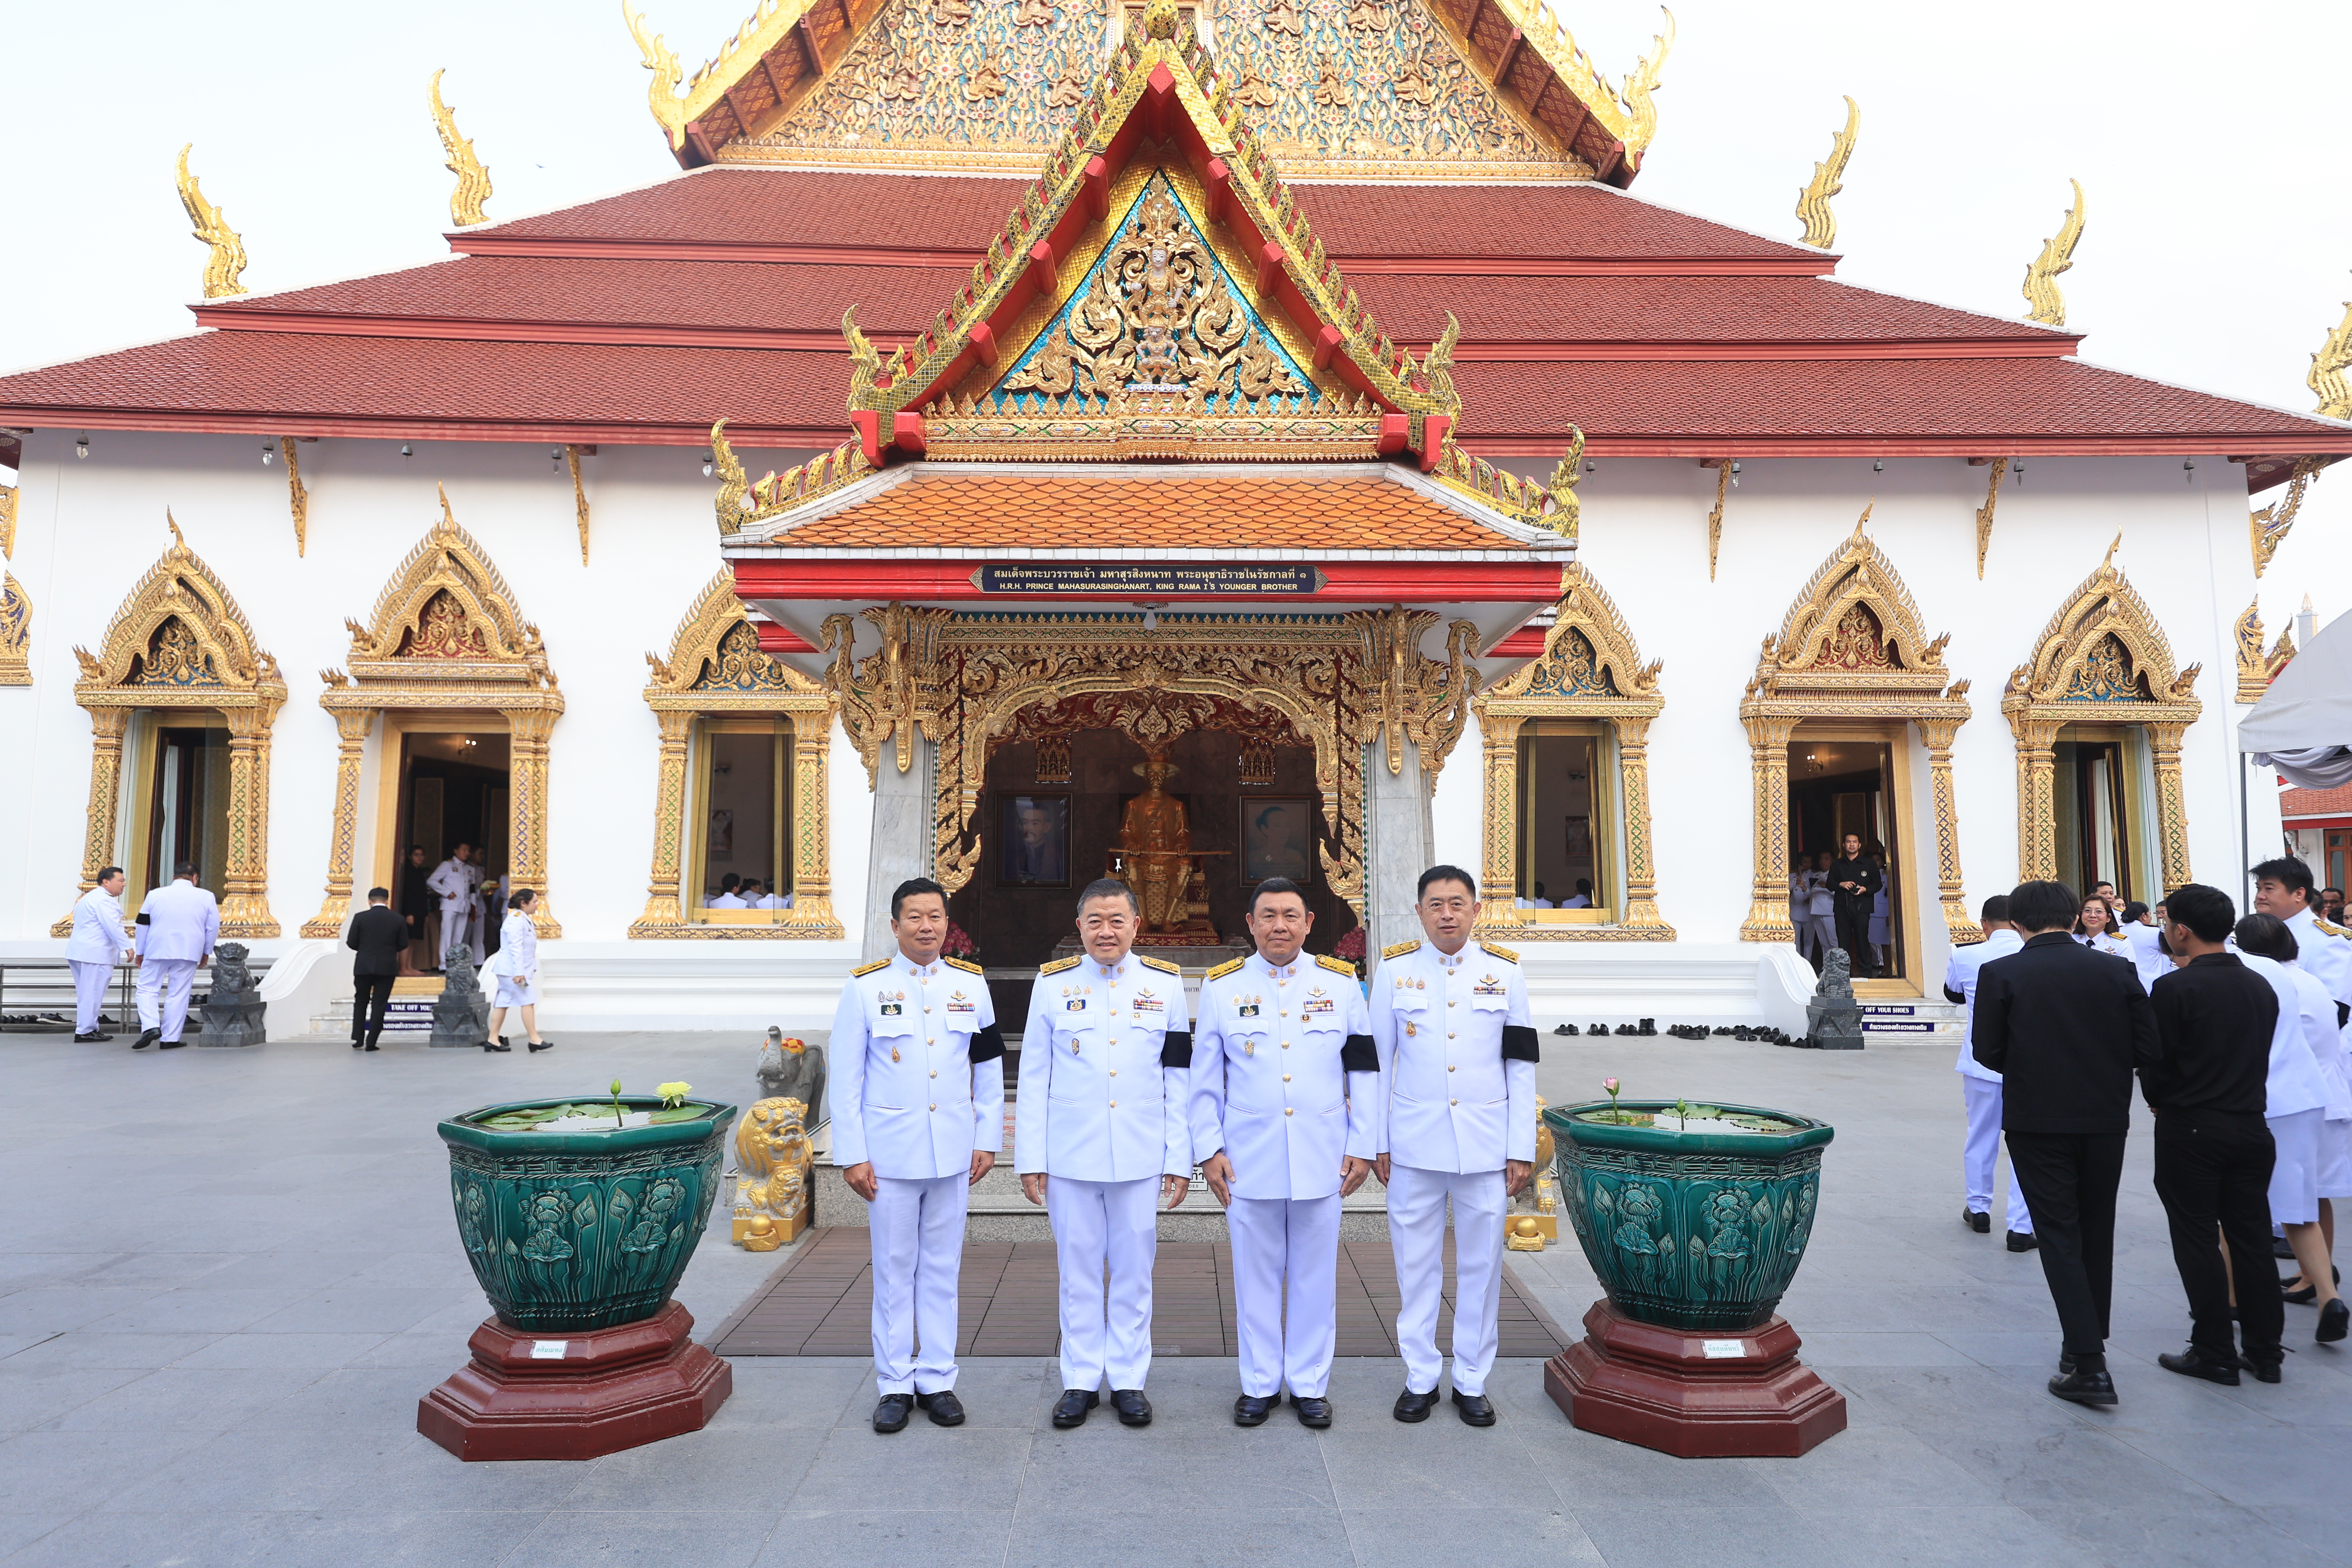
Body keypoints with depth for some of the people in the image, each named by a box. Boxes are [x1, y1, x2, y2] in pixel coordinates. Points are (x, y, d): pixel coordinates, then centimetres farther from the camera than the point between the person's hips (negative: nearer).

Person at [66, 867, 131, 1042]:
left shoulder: (88, 898, 23)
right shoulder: (104, 899, -12)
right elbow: (113, 926, -21)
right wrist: (127, 947, -22)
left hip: (79, 951, 11)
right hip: (95, 953, -11)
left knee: (87, 993, 14)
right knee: (92, 993, -7)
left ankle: (91, 1028, 18)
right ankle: (84, 1032, -5)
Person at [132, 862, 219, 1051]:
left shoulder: (155, 895, 2)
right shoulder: (205, 897, 2)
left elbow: (143, 925, 7)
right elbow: (213, 928, 6)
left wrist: (139, 952, 17)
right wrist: (206, 953, 18)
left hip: (157, 950, 0)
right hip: (188, 952, 0)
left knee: (147, 989, 11)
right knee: (178, 995, 5)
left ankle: (150, 1026, -9)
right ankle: (171, 1038, 7)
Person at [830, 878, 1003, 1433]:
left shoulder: (971, 983, 4)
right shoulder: (865, 986, -3)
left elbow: (990, 1069, 9)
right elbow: (845, 1078, -3)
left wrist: (987, 1140, 5)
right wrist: (851, 1155, -6)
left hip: (952, 1153, 2)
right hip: (890, 1153, -2)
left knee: (942, 1269, 10)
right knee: (894, 1271, 6)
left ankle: (937, 1380, 21)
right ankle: (895, 1385, 18)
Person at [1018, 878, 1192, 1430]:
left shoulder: (1166, 984, 2)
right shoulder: (1052, 984, 1)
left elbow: (1179, 1081, 3)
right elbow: (1034, 1079, 3)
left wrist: (1179, 1158, 0)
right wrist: (1030, 1159, 0)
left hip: (1140, 1158, 0)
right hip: (1070, 1157, 0)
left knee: (1133, 1271, 8)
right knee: (1077, 1270, 8)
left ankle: (1129, 1380, 22)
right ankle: (1080, 1380, 22)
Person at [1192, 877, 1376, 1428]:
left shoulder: (1341, 983, 2)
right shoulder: (1221, 987, 1)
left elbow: (1364, 1072, 5)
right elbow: (1205, 1080, 4)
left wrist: (1362, 1147, 1)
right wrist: (1209, 1150, -1)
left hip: (1322, 1163, 0)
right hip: (1249, 1164, 0)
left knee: (1314, 1277, 9)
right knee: (1255, 1277, 9)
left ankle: (1310, 1385, 24)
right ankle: (1259, 1384, 24)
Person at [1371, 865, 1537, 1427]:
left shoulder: (1505, 971, 1)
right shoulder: (1394, 970, 0)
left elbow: (1521, 1066, 3)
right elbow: (1378, 1061, 3)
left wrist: (1522, 1149, 0)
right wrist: (1376, 1143, 2)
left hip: (1486, 1145, 1)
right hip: (1414, 1145, 0)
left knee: (1481, 1265, 8)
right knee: (1416, 1265, 7)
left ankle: (1472, 1381, 22)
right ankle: (1420, 1379, 21)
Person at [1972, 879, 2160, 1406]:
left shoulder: (2000, 974, -10)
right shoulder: (2117, 971, -2)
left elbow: (1986, 1051, -8)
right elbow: (2147, 1049, -3)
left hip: (2037, 1123, -3)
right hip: (2106, 1120, 3)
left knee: (2060, 1237, 2)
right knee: (2096, 1233, 18)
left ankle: (2088, 1364, -3)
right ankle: (2092, 1340, 31)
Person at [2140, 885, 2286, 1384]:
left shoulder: (2174, 987, -15)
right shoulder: (2261, 987, 5)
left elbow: (2154, 1065, -11)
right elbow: (2261, 1056, 11)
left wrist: (2158, 1102, 8)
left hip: (2190, 1131, -6)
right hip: (2250, 1127, 6)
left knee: (2198, 1241, 3)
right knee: (2252, 1239, 12)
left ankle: (2214, 1353, 8)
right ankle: (2265, 1351, 19)